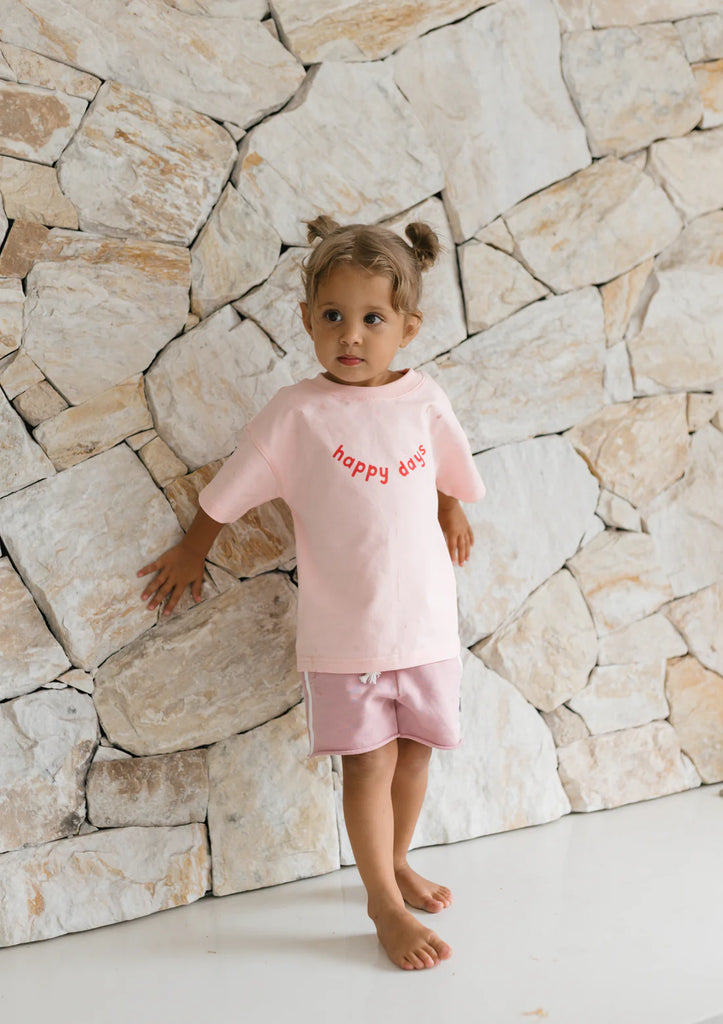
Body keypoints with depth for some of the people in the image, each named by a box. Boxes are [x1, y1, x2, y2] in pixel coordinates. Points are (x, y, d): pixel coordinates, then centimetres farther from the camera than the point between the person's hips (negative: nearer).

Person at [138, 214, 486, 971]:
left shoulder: (424, 400, -3)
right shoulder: (296, 413, -12)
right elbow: (227, 493, 0)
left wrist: (452, 515, 30)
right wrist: (191, 552, 10)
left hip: (426, 619, 4)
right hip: (344, 631, -3)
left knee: (414, 753, 16)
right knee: (368, 764, 2)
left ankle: (396, 863, 41)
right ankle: (385, 904, 22)